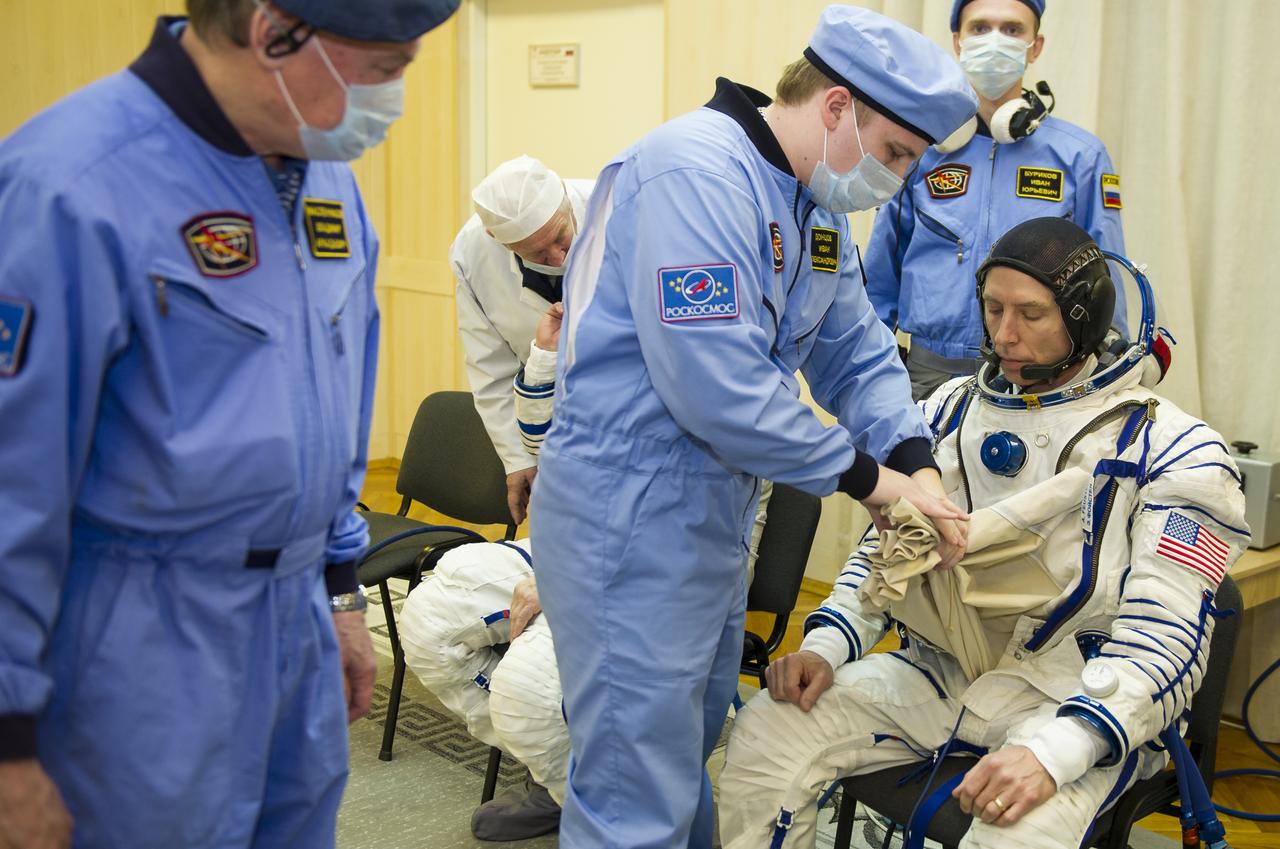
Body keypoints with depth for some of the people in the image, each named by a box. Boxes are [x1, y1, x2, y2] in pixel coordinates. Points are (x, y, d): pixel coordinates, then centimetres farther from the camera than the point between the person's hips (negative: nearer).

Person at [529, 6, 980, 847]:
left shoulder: (818, 210, 11)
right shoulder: (698, 171, -21)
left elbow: (857, 356, 13)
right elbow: (718, 384, -28)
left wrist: (915, 462, -5)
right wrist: (864, 475, -17)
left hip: (717, 519, 10)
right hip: (631, 523, -10)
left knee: (692, 772, 22)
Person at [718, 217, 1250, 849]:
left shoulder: (1170, 449, -8)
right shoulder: (951, 409, 9)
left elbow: (1163, 640, -14)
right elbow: (886, 546, 16)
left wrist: (1053, 753, -28)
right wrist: (826, 646, -2)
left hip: (1078, 697, -4)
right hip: (937, 670, 5)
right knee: (765, 733, -14)